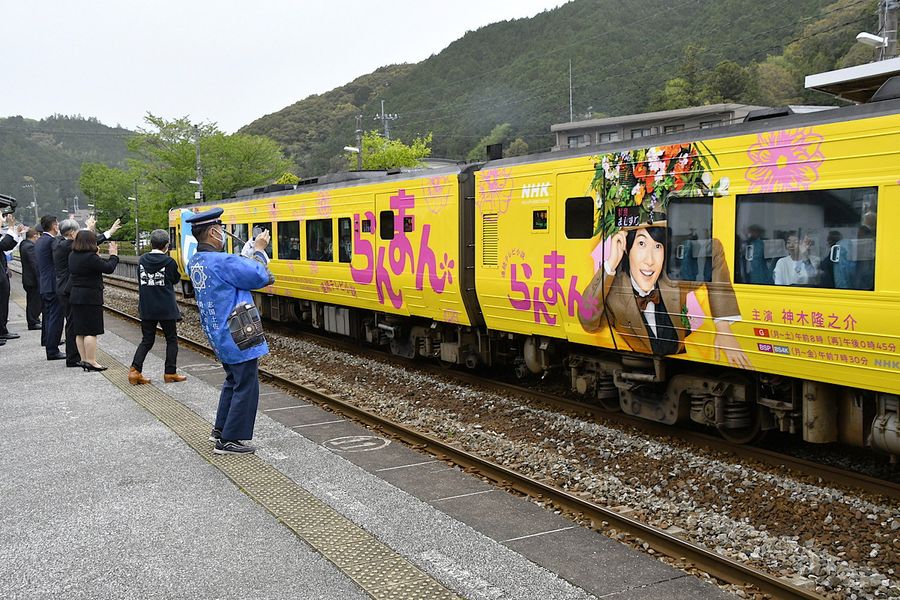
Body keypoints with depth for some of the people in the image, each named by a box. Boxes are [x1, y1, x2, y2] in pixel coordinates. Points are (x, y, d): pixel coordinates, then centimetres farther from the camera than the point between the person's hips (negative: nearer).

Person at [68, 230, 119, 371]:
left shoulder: (73, 256, 7)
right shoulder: (90, 257, -19)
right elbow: (108, 268, -15)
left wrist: (96, 256, 14)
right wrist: (114, 255, 0)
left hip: (75, 296, 9)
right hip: (90, 297, -9)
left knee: (80, 332, 12)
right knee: (91, 331, -5)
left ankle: (84, 360, 18)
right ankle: (91, 362, -4)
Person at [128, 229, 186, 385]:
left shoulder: (142, 260, 1)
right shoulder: (169, 262, -10)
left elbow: (140, 280, 10)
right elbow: (176, 279, 6)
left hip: (146, 308, 4)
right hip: (166, 308, -4)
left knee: (147, 340, 12)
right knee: (171, 340, 10)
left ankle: (135, 371, -1)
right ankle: (170, 373, 11)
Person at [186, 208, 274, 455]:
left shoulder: (195, 262, 7)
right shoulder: (221, 261, -23)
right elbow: (259, 277, -18)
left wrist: (252, 252, 4)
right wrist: (259, 251, -3)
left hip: (218, 333, 10)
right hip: (238, 335, -10)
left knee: (233, 381, 25)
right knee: (246, 387, 0)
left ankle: (220, 429, 32)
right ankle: (229, 440, 5)